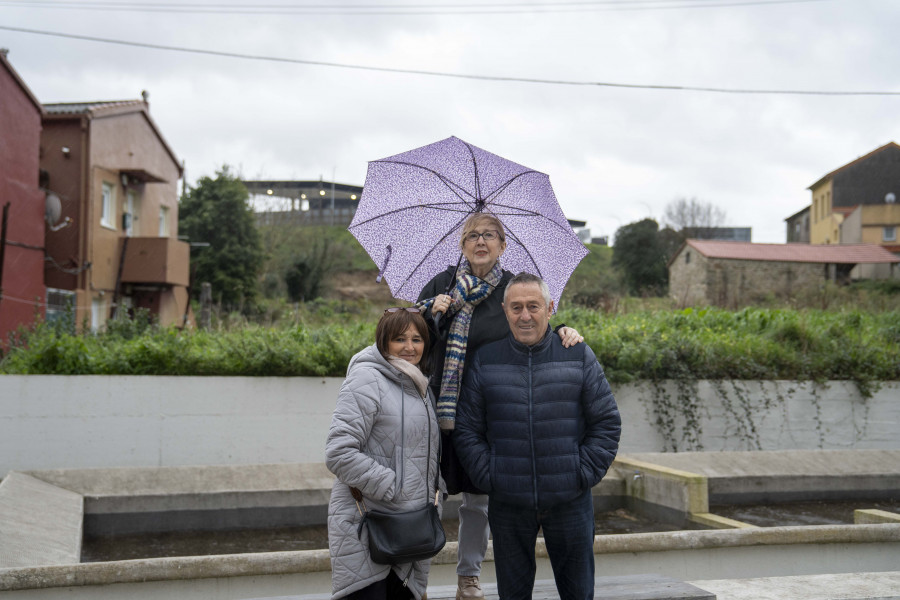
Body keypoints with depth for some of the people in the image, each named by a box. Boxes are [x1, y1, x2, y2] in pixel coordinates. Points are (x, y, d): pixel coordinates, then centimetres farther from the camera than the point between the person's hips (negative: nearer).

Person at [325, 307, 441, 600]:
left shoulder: (421, 386, 17)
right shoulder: (367, 380, -10)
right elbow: (339, 453, -19)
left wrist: (434, 490, 12)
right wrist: (392, 487, -18)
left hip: (410, 529, 8)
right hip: (365, 529, -8)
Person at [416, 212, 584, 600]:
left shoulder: (514, 289, 4)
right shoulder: (441, 285, 6)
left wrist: (564, 331, -16)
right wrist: (430, 309, -13)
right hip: (440, 406, 0)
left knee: (478, 498, 10)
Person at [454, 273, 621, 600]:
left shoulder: (579, 356, 2)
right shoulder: (485, 361, 3)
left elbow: (607, 422, 3)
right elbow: (466, 429, 5)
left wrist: (584, 474, -4)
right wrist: (487, 477, -5)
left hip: (569, 500, 0)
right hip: (507, 504, 0)